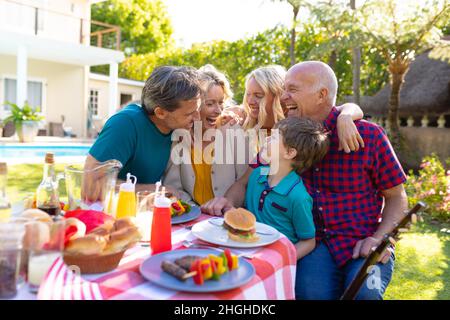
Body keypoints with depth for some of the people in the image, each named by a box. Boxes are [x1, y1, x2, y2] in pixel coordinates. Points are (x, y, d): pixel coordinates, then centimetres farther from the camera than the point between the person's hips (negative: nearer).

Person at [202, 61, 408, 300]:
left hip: (363, 243, -1)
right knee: (310, 291, -26)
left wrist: (378, 239, -12)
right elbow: (246, 181, 4)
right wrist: (228, 201, -18)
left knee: (364, 292, -28)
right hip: (317, 243, 1)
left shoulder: (368, 135, -2)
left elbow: (397, 197, 4)